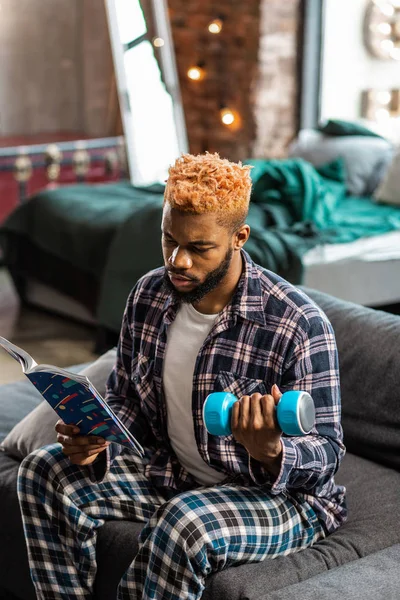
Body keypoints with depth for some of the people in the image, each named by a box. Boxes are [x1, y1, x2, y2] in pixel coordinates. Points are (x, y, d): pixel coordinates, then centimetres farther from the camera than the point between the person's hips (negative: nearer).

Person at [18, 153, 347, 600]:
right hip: (171, 471, 6)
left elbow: (326, 454, -18)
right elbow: (125, 400, 9)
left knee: (182, 525, -37)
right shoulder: (149, 295, -4)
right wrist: (97, 439, -15)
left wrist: (270, 452, -41)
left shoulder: (300, 326, -23)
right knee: (45, 473, -7)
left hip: (281, 493, -6)